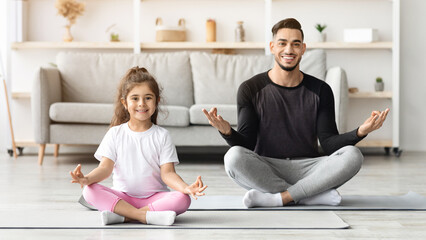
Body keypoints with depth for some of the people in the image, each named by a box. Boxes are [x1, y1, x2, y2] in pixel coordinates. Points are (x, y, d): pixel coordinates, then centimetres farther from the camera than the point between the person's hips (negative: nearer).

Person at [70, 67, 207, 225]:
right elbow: (105, 167, -4)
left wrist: (186, 188, -26)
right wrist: (87, 179, -27)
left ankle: (125, 216, -30)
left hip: (154, 197, 0)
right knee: (89, 191, -26)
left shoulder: (162, 136, 3)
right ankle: (145, 216, -34)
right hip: (122, 196, 0)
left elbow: (167, 173, -5)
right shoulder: (115, 133, 5)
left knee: (183, 199, -29)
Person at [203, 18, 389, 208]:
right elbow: (246, 144, -3)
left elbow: (329, 143, 2)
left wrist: (360, 132, -16)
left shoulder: (320, 90, 7)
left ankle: (277, 198, -26)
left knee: (352, 155, -25)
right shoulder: (250, 89, 3)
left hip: (308, 169, 1)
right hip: (265, 170, -1)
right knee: (234, 156, -33)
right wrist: (227, 132, -26)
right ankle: (315, 195, -24)